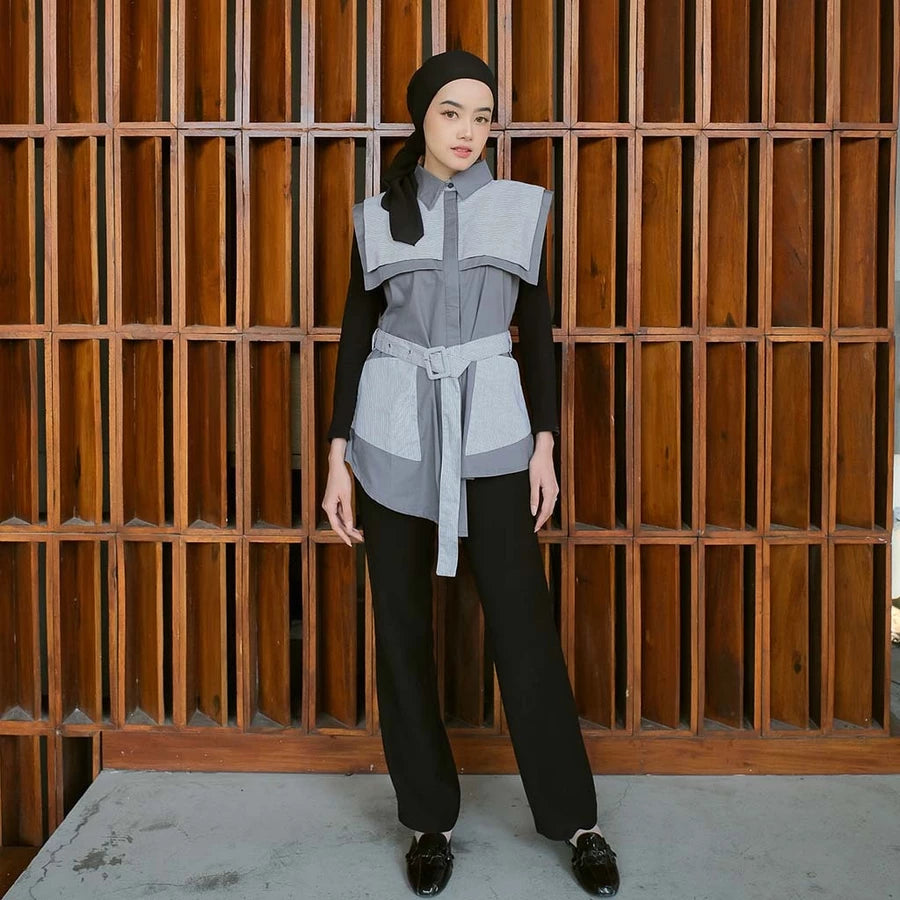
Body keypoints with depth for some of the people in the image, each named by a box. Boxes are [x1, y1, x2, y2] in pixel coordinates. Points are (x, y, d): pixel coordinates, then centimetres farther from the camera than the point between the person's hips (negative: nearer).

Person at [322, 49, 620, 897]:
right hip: (394, 431, 1)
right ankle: (430, 817, 20)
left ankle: (574, 817, 14)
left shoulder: (520, 207, 5)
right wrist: (337, 457, 0)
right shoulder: (377, 216, 4)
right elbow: (355, 334, 5)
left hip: (489, 429, 0)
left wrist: (545, 445, 0)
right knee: (401, 626, 4)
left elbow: (537, 332, 7)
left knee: (522, 622, -3)